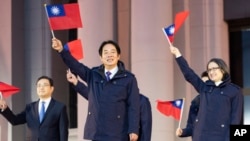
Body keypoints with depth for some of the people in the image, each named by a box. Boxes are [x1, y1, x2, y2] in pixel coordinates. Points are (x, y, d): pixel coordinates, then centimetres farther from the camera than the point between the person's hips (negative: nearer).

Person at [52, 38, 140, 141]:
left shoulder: (128, 78, 2)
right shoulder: (93, 75, 11)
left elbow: (133, 106, -2)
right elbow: (75, 66, -3)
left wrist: (133, 130, -10)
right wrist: (61, 50, -19)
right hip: (97, 133, 3)